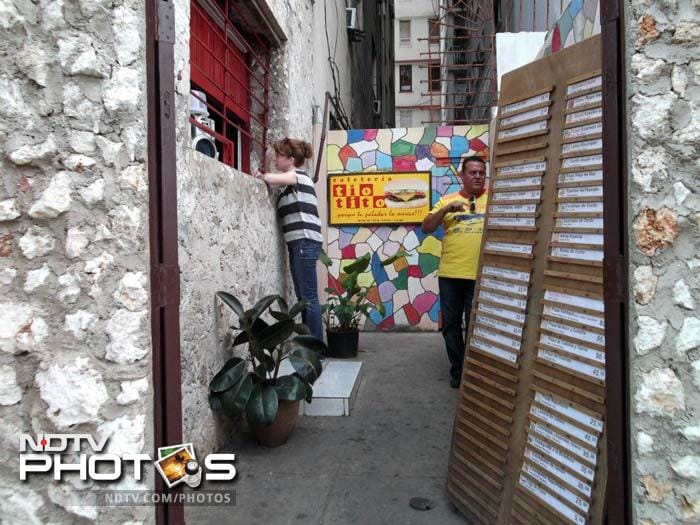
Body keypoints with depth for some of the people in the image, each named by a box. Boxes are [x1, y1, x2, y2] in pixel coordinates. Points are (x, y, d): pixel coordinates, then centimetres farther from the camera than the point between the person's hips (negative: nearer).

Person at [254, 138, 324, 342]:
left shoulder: (297, 175, -3)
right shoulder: (292, 183, 23)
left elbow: (271, 179, -17)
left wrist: (259, 175, -1)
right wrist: (264, 176, 0)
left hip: (305, 242, -9)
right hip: (299, 243, 9)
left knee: (309, 296, -9)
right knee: (303, 297, 9)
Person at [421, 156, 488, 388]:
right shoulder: (447, 200, 9)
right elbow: (426, 228, 1)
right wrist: (448, 209, -11)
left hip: (480, 276, -2)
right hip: (449, 274, 2)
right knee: (450, 325, 10)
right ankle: (457, 370, 26)